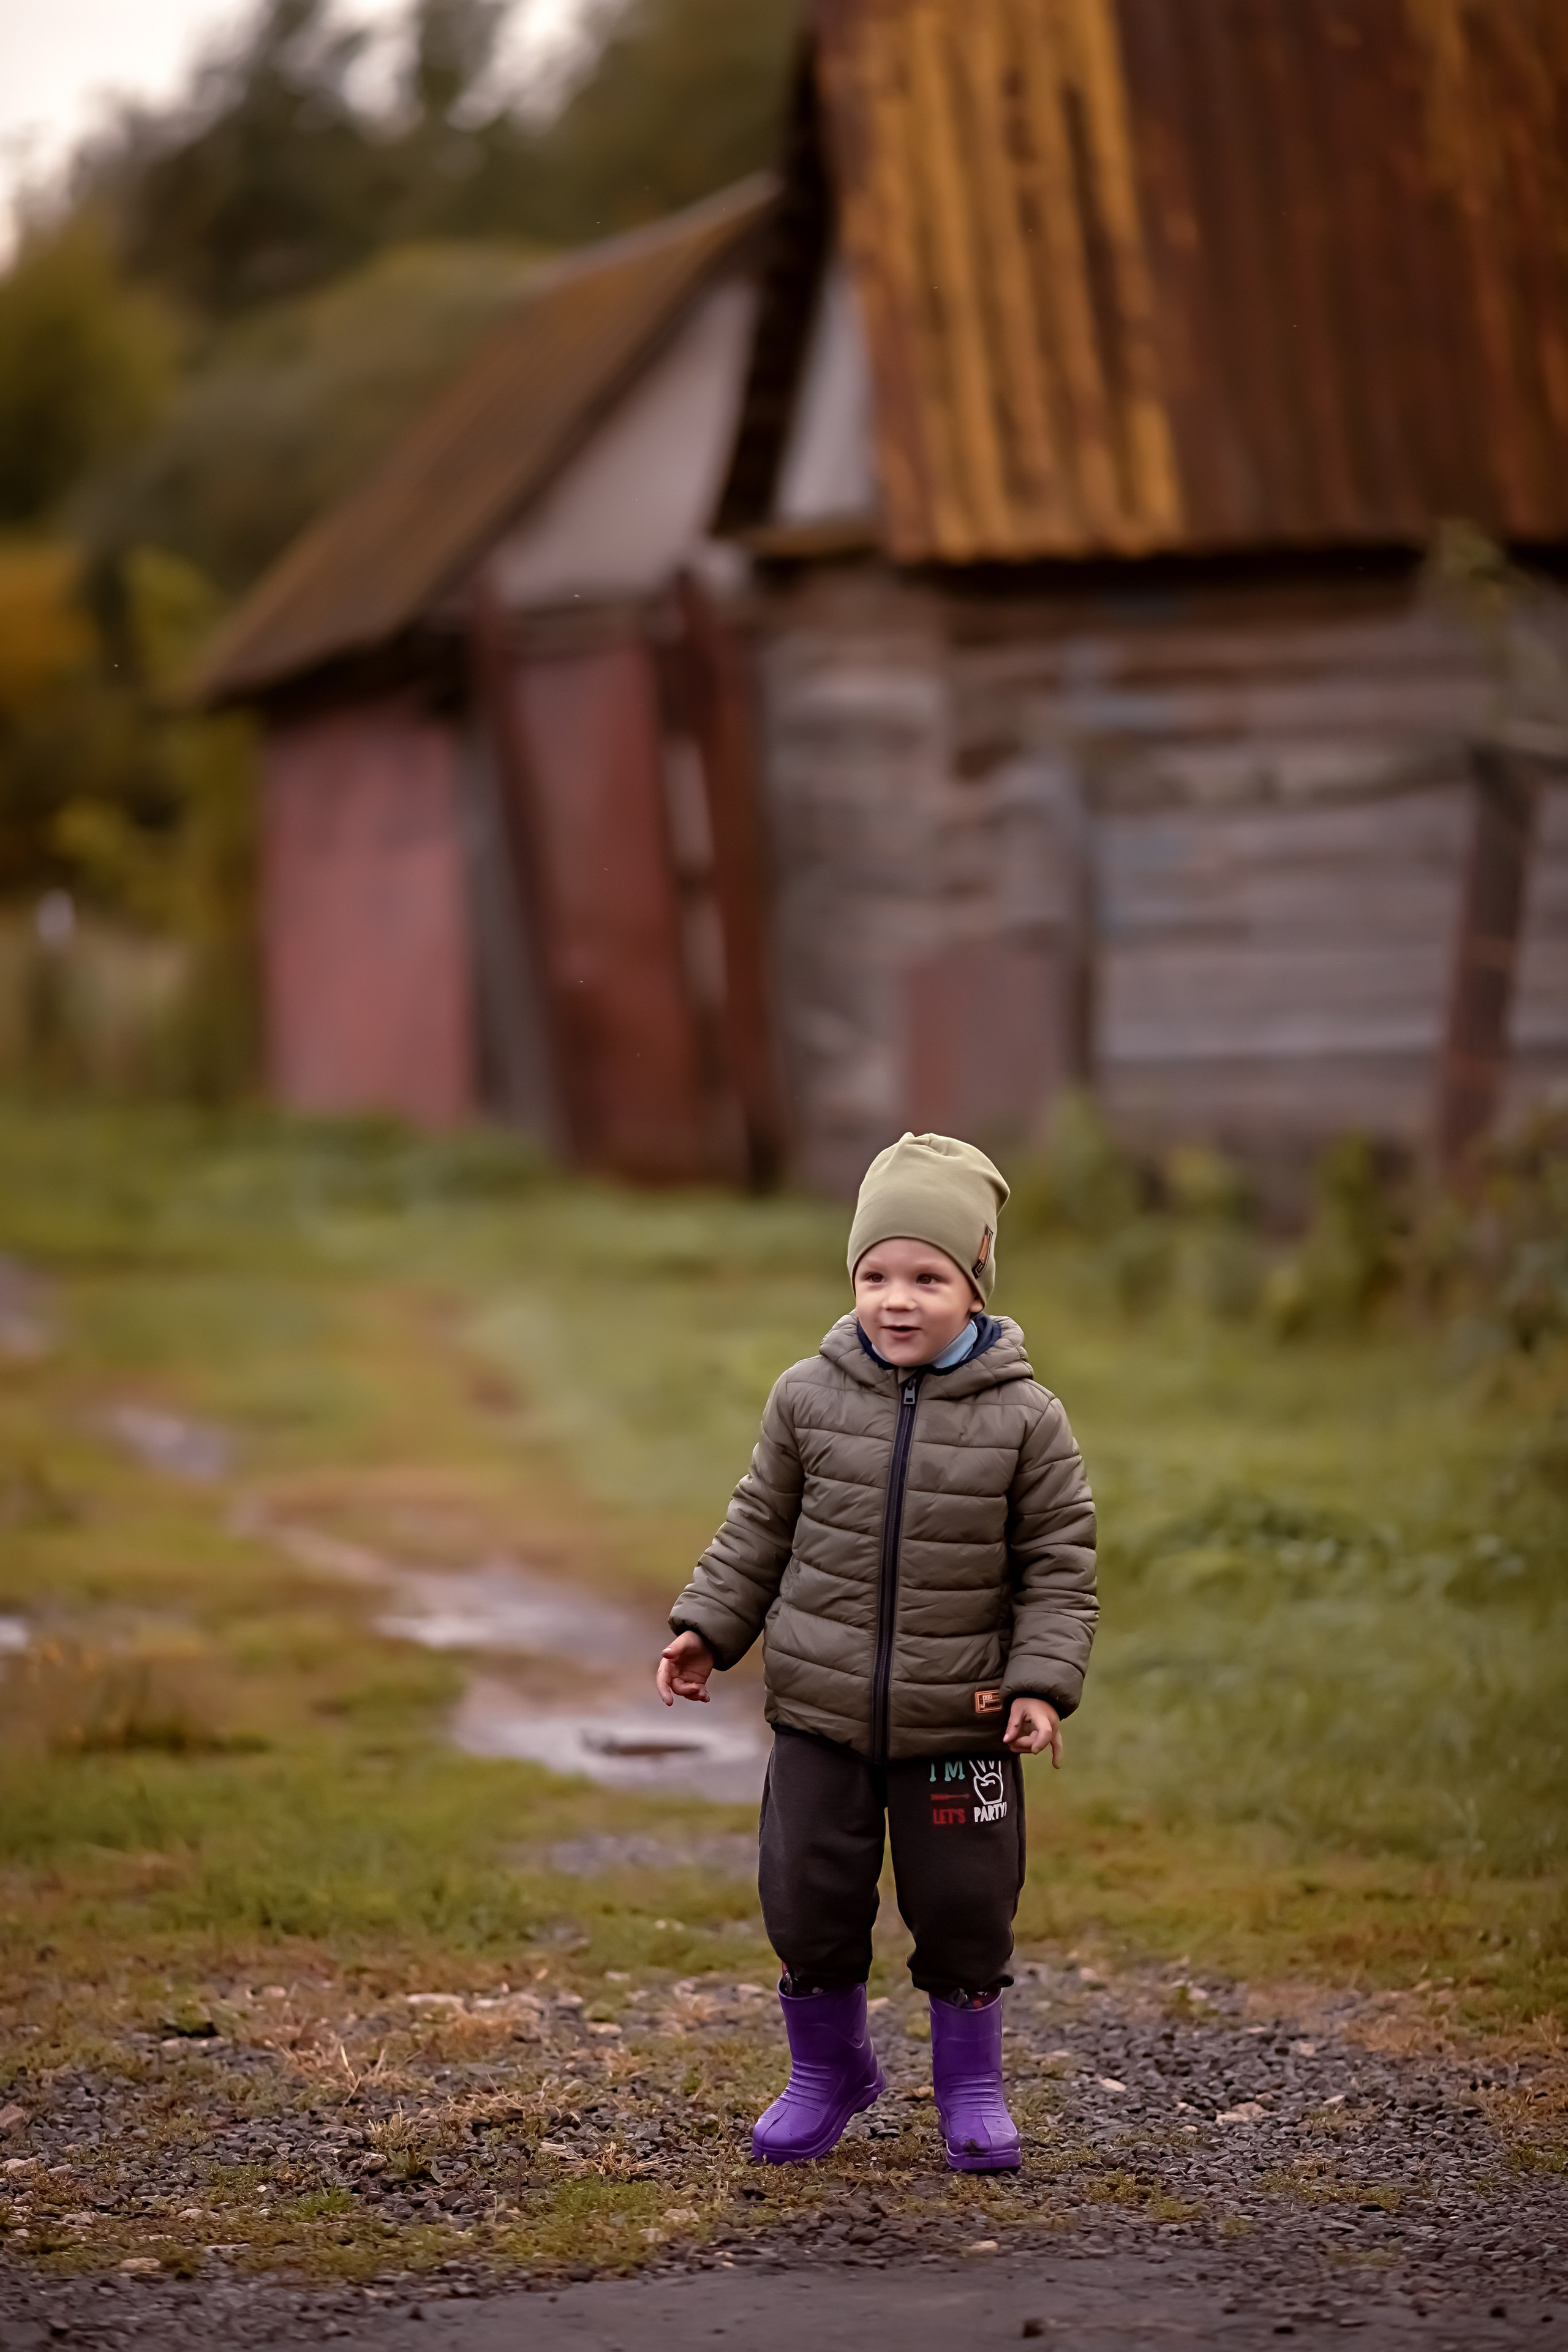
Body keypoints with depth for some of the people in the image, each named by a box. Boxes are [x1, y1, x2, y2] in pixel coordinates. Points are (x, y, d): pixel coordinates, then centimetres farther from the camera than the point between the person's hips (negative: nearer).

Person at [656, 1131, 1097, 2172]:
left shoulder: (1024, 1418, -9)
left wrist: (1043, 1683, -12)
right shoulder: (811, 1397, -4)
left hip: (962, 1726, -1)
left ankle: (971, 2083, 28)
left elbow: (1060, 1564, -4)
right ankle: (828, 2068, 29)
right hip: (821, 1715, 2)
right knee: (809, 1901, 6)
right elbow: (761, 1527, 9)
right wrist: (709, 1629, 4)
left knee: (964, 1909, 6)